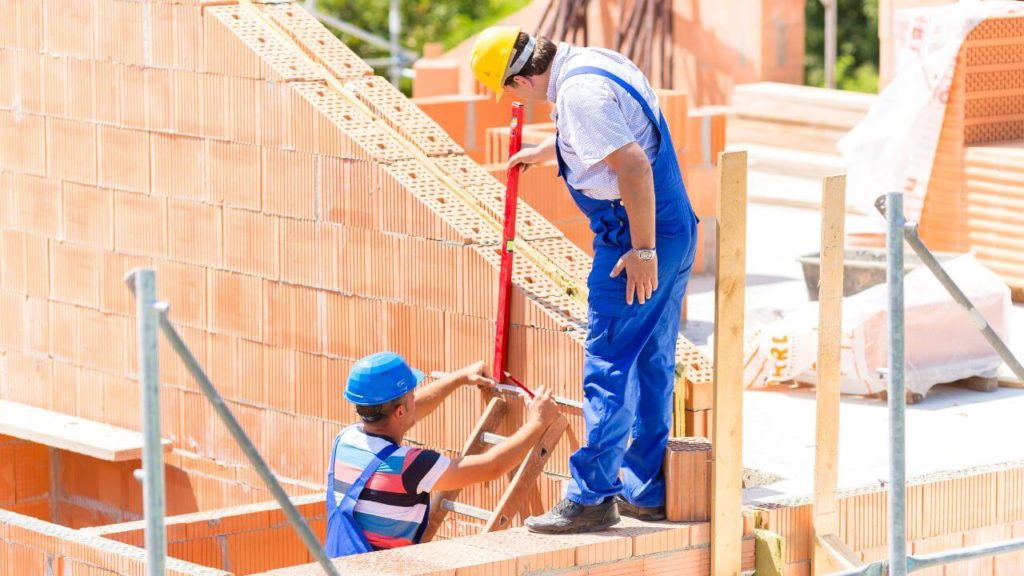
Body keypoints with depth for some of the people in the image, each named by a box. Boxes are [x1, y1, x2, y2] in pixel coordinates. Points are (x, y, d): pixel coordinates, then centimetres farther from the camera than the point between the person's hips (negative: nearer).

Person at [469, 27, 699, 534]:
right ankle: (646, 490, 21)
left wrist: (642, 250, -23)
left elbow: (633, 165, -27)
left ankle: (592, 497, -2)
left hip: (632, 242, -10)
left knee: (609, 367, -5)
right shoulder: (594, 63, 13)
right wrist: (540, 152, 53)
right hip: (674, 231, 10)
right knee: (652, 364, 15)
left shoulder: (580, 90, -19)